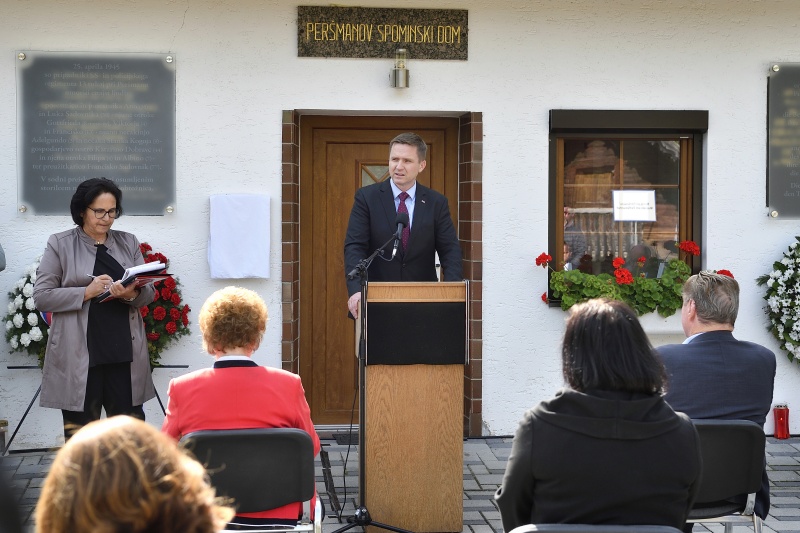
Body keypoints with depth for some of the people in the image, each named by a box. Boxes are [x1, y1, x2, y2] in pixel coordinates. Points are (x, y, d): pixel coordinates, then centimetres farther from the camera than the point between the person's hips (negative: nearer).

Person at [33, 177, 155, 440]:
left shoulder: (129, 243, 14)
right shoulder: (60, 245, 4)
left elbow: (149, 293, 12)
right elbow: (41, 297, -2)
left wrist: (132, 294, -12)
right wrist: (87, 292, -13)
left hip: (124, 352, 3)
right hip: (78, 355, -3)